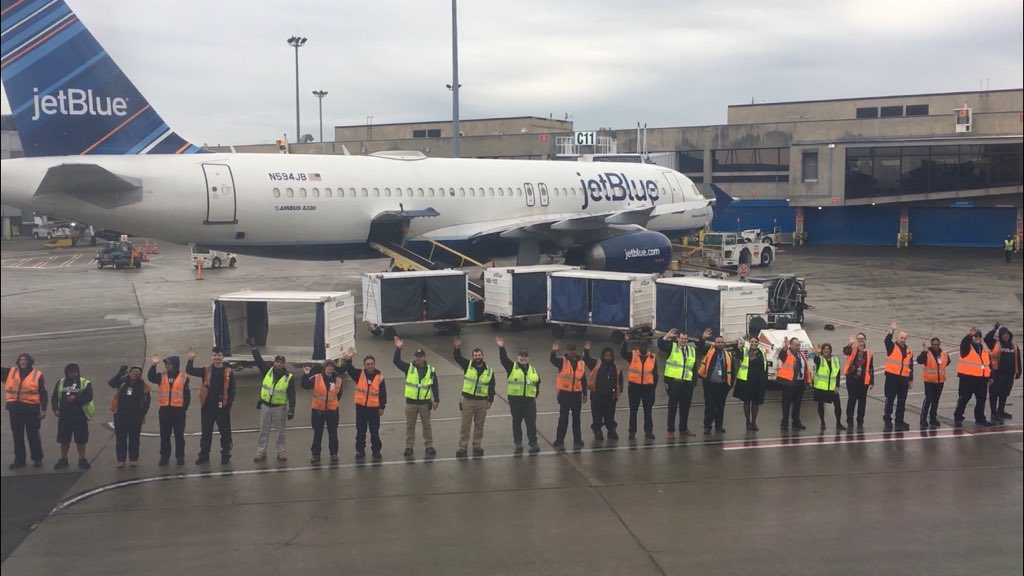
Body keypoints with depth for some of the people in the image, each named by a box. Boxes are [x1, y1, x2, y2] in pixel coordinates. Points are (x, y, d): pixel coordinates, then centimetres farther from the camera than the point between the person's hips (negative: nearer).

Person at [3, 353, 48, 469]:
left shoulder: (37, 375, 0)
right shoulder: (10, 372, 9)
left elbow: (43, 394, 0)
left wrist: (43, 410, -5)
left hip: (31, 409, -3)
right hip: (15, 409, 4)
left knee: (33, 435, 4)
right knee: (17, 436, 9)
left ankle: (37, 459, 13)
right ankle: (19, 460, 18)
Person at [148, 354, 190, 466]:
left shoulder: (183, 377, -1)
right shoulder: (162, 376, 7)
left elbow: (187, 395, 0)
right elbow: (150, 377, -11)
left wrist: (185, 407, -6)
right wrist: (154, 365, -21)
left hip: (178, 410, -3)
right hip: (165, 410, 3)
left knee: (179, 435, 5)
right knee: (164, 435, 7)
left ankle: (180, 457, 12)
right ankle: (164, 457, 14)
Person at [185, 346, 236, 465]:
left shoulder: (229, 372, -2)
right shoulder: (206, 370, 4)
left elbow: (232, 389, -2)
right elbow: (190, 371, -2)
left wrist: (229, 402, -13)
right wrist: (191, 359, -18)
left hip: (222, 406, -2)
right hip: (207, 406, 2)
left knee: (225, 432, 5)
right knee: (206, 432, 11)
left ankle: (226, 455, 15)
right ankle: (204, 455, 22)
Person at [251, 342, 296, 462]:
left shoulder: (289, 378, -9)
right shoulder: (267, 371, -2)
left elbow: (292, 395, -10)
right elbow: (258, 360, -9)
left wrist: (292, 409, -17)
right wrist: (254, 348, -21)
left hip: (280, 407, -2)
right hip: (265, 406, 2)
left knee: (282, 431, 8)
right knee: (263, 430, 11)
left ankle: (282, 452, 20)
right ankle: (261, 452, 20)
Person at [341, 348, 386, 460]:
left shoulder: (379, 377, -5)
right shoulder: (359, 374, -2)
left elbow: (383, 394, 0)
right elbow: (348, 368, -16)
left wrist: (382, 407, -2)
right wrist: (348, 359, -34)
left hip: (374, 408, -1)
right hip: (361, 407, 1)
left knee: (375, 432, 7)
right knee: (360, 431, 10)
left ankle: (376, 451, 19)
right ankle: (360, 450, 21)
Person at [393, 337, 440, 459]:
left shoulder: (431, 370, 0)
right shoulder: (408, 368, -1)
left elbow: (435, 386, 2)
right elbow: (397, 362, -14)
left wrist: (436, 400, -4)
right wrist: (398, 349, -27)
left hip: (425, 403, 0)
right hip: (411, 402, 0)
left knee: (427, 426, 9)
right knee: (410, 426, 9)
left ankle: (429, 446, 20)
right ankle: (409, 447, 18)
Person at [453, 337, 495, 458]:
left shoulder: (489, 371, 4)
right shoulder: (468, 365, 3)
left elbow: (491, 387, 6)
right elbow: (457, 357, -7)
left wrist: (490, 400, 0)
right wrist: (457, 348, -25)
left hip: (482, 401, 1)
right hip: (467, 400, -1)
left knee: (479, 425, 9)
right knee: (465, 425, 0)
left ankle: (477, 447, 18)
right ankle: (462, 447, 3)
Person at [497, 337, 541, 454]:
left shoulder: (533, 370, 11)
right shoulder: (512, 367, 2)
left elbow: (537, 382, 23)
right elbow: (504, 359, -13)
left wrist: (536, 395, 14)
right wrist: (501, 348, -27)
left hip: (529, 400, 2)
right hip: (515, 400, -2)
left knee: (531, 423, 0)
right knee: (516, 422, 6)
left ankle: (533, 443, 8)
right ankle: (518, 444, 13)